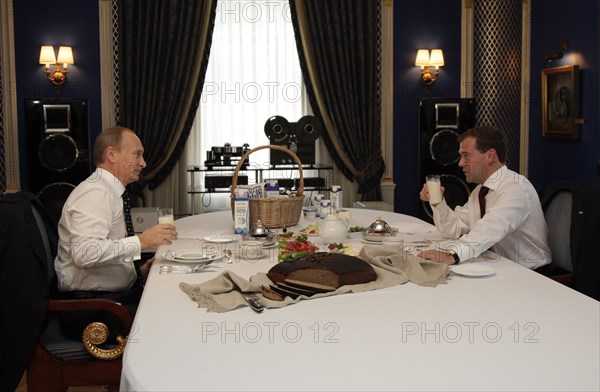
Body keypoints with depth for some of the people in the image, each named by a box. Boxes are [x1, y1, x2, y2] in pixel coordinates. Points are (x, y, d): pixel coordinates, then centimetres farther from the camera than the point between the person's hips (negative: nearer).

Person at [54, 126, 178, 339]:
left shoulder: (108, 192, 19)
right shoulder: (95, 193, -13)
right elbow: (84, 253, -27)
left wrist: (139, 271, 8)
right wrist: (141, 241, -25)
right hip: (90, 310, -10)